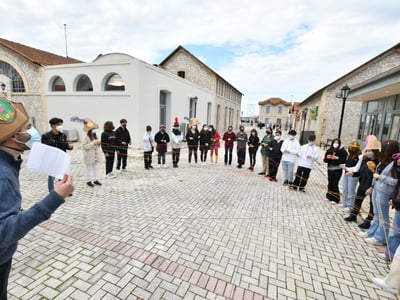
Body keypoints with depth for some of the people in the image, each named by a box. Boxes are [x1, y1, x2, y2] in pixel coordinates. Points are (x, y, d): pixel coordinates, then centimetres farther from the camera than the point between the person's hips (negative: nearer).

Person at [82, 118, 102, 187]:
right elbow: (85, 146, -23)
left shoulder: (96, 137, 7)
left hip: (96, 156, 7)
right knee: (89, 169, 4)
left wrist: (99, 143, -7)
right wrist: (94, 143, -25)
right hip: (89, 157, -7)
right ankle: (88, 181, 14)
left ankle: (95, 180, 23)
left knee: (95, 168, 14)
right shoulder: (86, 138, -14)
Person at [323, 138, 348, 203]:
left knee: (335, 184, -5)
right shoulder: (329, 150, 6)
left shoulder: (342, 151, -5)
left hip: (337, 170, -4)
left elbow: (344, 160, -12)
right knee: (330, 183, 12)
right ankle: (329, 196, 27)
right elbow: (325, 160, 7)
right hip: (330, 169, 5)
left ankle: (335, 199, 7)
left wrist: (337, 158, -21)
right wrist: (327, 157, -13)